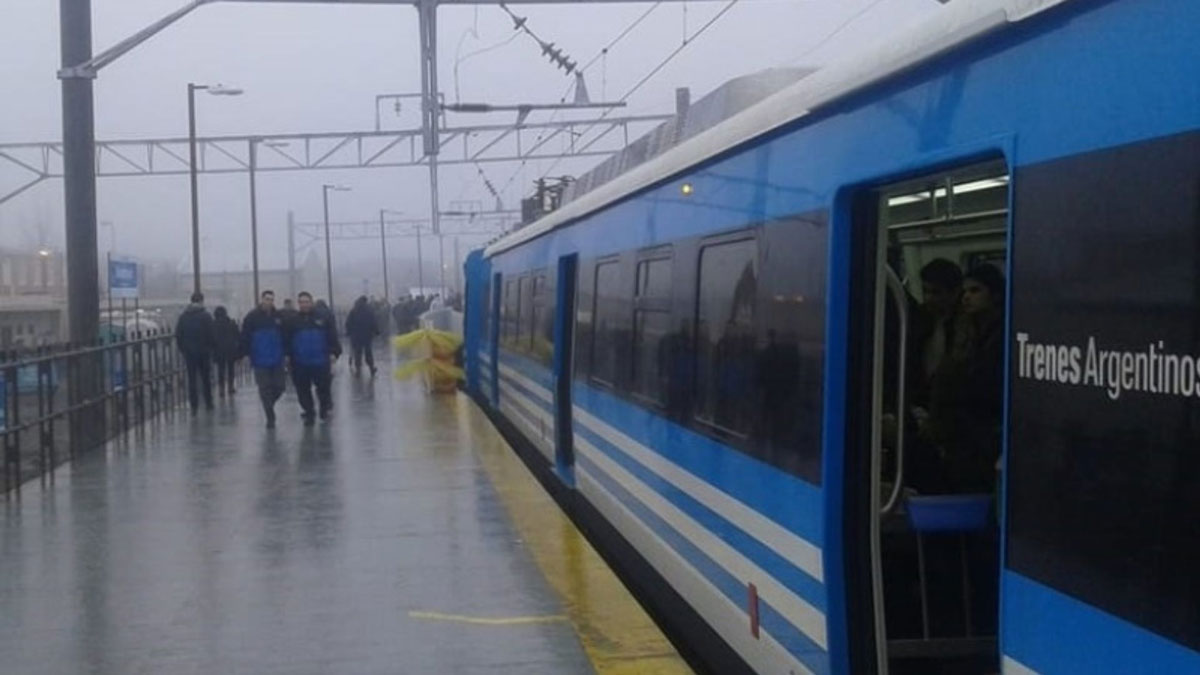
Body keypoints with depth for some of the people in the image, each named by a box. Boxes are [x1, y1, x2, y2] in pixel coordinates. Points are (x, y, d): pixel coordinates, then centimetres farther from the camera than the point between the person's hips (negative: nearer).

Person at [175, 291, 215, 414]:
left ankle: (194, 405, -1)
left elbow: (178, 335, 5)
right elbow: (211, 335, -11)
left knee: (191, 378, 4)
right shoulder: (206, 316, -8)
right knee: (205, 377, 9)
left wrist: (182, 348, 12)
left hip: (189, 352, 2)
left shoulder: (183, 316, 4)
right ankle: (208, 403, 13)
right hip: (203, 351, -2)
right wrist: (213, 345, 5)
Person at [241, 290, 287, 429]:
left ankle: (268, 406, 30)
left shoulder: (279, 316, 4)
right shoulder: (252, 317, -4)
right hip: (260, 361, -3)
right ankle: (270, 417, 7)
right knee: (265, 390, -1)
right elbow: (245, 338, -2)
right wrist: (244, 354, -7)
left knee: (279, 386, 3)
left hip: (277, 360, 3)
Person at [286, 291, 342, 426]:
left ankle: (324, 408, 26)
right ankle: (309, 414, 16)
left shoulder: (323, 317, 0)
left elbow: (333, 337, 0)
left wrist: (334, 353, -7)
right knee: (303, 390, 4)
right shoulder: (293, 321, 7)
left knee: (323, 386, 2)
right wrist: (288, 355, 2)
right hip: (300, 363, 2)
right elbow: (287, 340, 10)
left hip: (321, 360, -2)